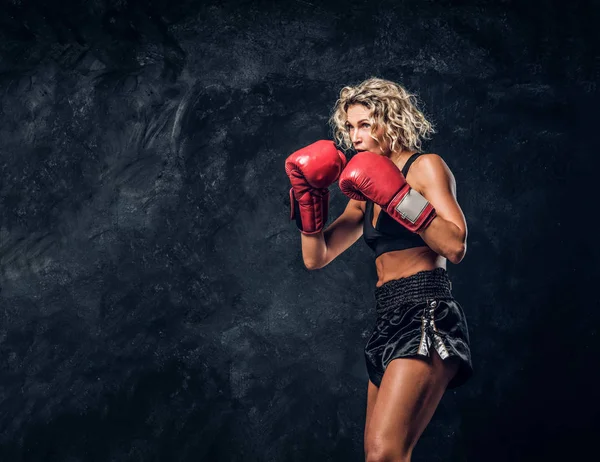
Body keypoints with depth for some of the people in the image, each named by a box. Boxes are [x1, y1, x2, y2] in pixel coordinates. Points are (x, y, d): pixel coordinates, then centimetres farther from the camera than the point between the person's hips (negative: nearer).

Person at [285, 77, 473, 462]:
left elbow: (456, 247, -14)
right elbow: (316, 257, 16)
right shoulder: (366, 193, 20)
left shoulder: (426, 167, 0)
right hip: (389, 320, 8)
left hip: (426, 315, -8)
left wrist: (398, 197, -17)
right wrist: (309, 195, 5)